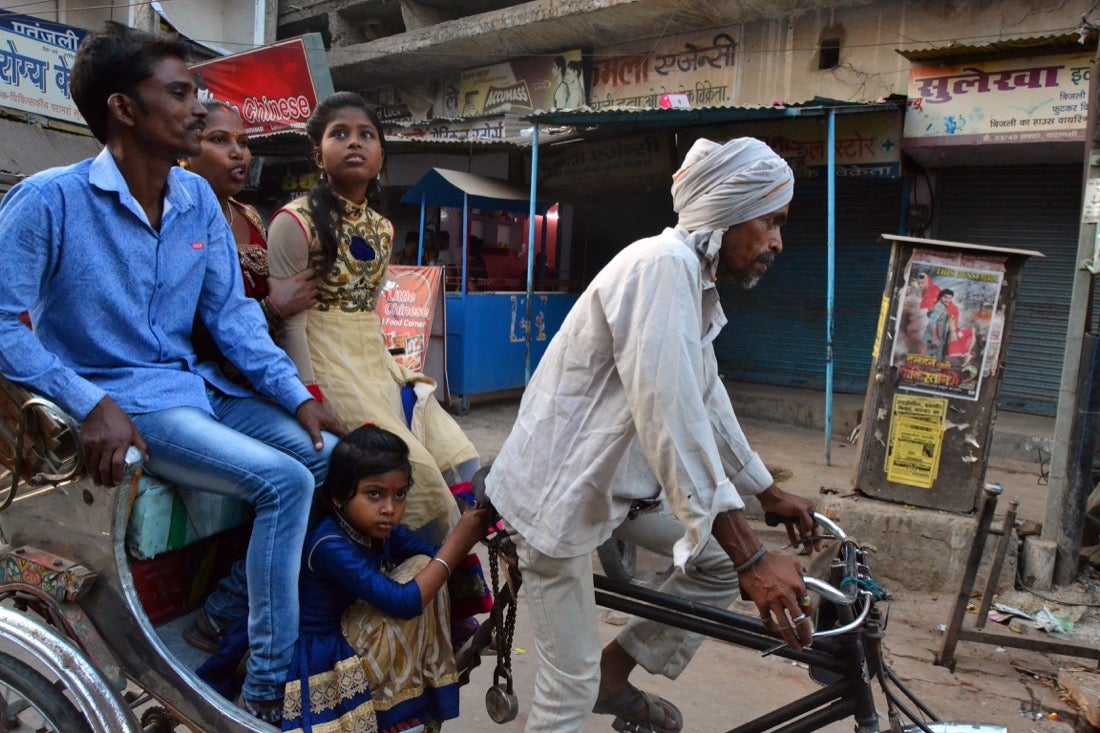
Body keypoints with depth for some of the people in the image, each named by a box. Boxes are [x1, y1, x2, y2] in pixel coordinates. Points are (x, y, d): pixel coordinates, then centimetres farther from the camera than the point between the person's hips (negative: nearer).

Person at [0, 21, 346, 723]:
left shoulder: (199, 198, 5)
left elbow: (231, 311, 6)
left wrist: (298, 397, -4)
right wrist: (90, 404, -23)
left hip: (197, 385, 7)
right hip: (122, 404, -7)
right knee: (282, 480, -24)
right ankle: (268, 689, -10)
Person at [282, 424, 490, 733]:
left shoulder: (380, 529, -2)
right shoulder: (330, 545, -27)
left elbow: (438, 559, -5)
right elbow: (404, 603, -31)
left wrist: (468, 534, -23)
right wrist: (457, 541, -26)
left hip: (353, 637, 8)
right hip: (327, 663, -8)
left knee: (424, 567, 0)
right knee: (416, 587, -20)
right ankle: (407, 706, -1)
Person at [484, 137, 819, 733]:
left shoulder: (695, 283, 8)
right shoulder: (662, 265, -23)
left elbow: (707, 403, 17)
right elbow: (672, 421, -31)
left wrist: (769, 493, 25)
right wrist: (752, 559, -30)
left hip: (616, 477, 10)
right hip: (559, 488, -9)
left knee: (724, 561, 11)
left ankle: (615, 677, 25)